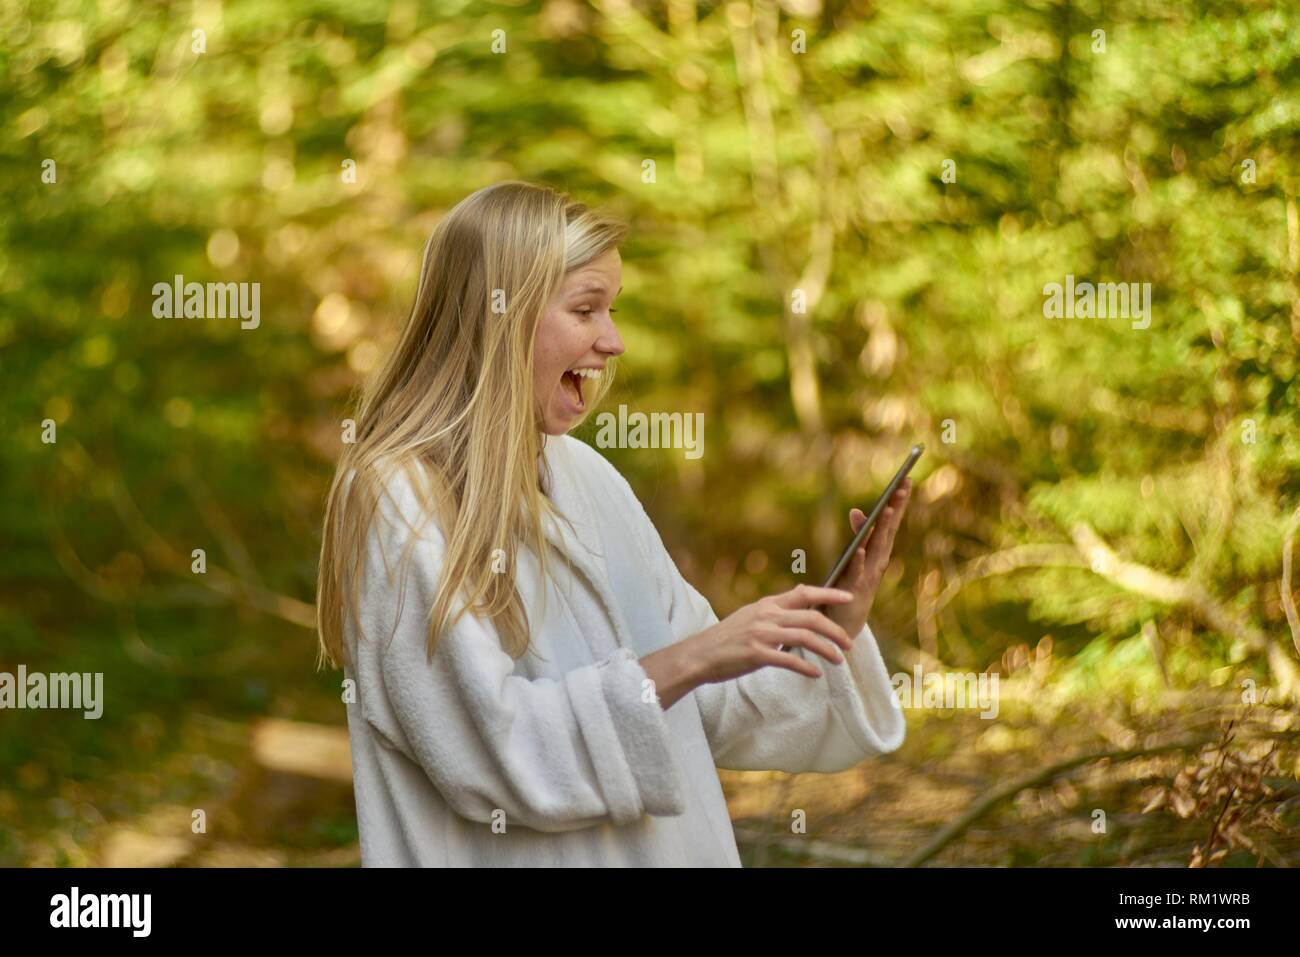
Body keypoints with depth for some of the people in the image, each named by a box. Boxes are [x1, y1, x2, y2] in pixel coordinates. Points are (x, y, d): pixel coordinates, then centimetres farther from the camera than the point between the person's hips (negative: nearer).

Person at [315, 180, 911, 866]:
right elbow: (489, 750, -22)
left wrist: (832, 632, -7)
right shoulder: (396, 500, -16)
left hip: (660, 849, 6)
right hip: (504, 857, -6)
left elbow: (702, 713, 7)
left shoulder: (587, 477, 4)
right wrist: (687, 661, -25)